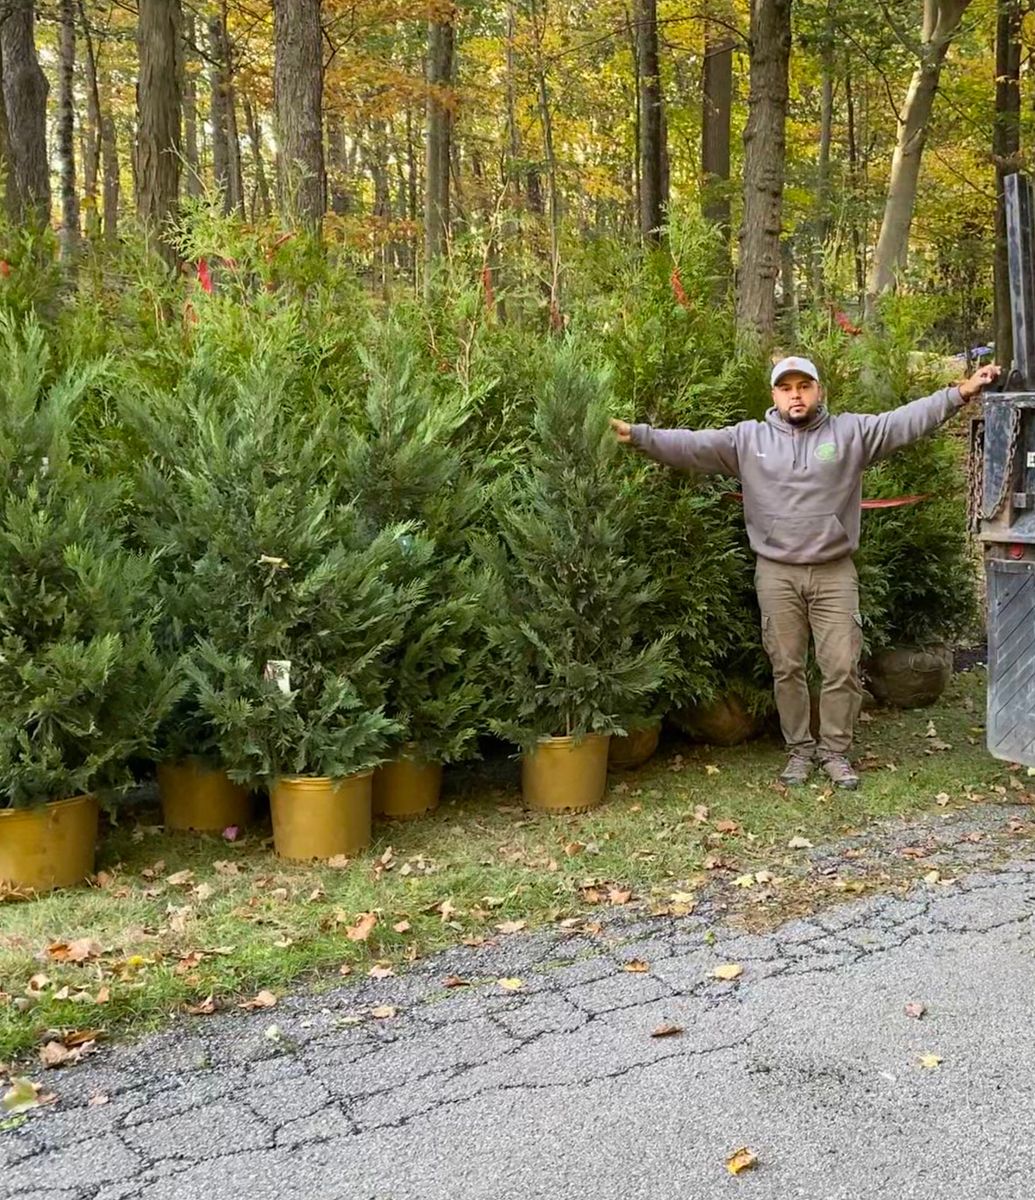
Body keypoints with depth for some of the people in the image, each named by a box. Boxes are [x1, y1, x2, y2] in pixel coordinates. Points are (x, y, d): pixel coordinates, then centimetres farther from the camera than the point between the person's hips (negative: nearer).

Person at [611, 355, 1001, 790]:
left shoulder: (850, 431, 2)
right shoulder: (747, 439, 3)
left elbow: (907, 420, -5)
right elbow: (689, 445, -3)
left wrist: (960, 393, -16)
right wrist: (637, 434, -14)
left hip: (834, 572, 0)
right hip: (776, 573, 1)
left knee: (842, 666, 1)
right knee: (786, 669, 8)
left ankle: (835, 751, 17)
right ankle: (799, 750, 22)